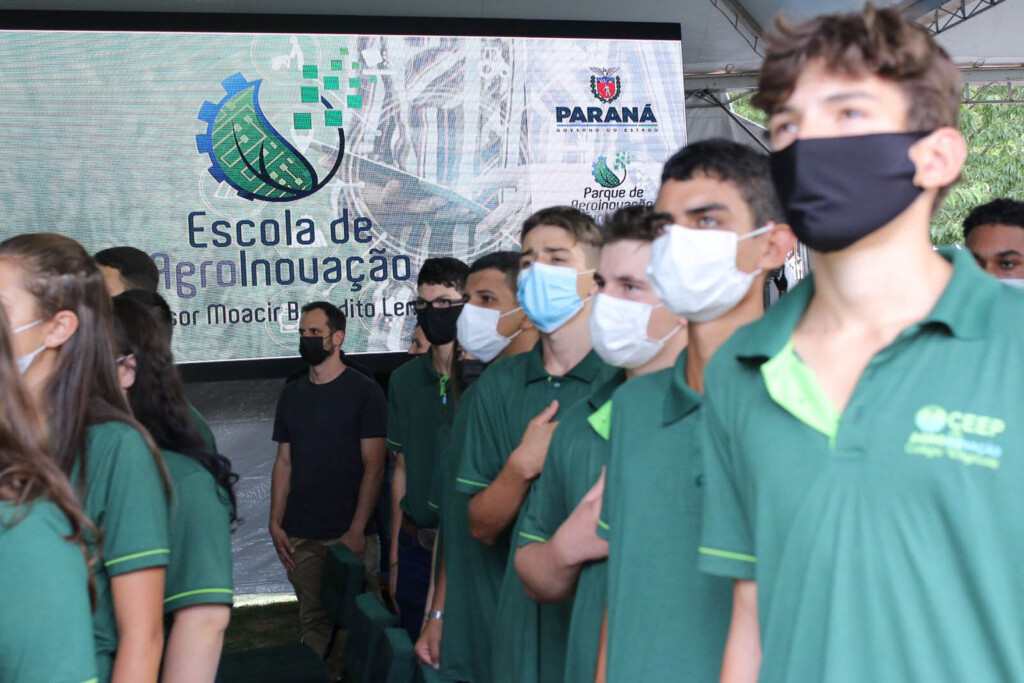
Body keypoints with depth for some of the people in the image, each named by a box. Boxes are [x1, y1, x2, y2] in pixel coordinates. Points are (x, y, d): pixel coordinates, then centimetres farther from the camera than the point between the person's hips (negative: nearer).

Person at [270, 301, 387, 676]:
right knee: (314, 620, 6)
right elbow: (284, 462, 14)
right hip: (300, 536, 4)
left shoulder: (364, 391, -2)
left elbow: (374, 467, -7)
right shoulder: (292, 394, 13)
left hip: (350, 533, -4)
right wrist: (275, 523, 4)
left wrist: (357, 530, -14)